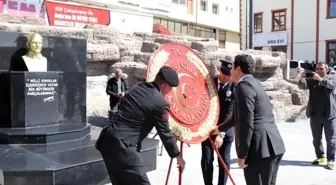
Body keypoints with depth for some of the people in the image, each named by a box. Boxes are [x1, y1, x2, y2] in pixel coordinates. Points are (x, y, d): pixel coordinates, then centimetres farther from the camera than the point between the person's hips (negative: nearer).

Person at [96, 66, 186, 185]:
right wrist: (177, 155, 13)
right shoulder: (161, 103, -10)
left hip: (107, 141, 9)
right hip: (123, 146, -9)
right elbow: (165, 133, -1)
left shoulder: (138, 87, 12)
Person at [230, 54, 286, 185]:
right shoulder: (253, 83, 19)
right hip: (273, 146, 10)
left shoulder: (244, 86, -11)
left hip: (260, 149, -10)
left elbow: (246, 123, -18)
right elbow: (240, 116, 27)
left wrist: (242, 155, -14)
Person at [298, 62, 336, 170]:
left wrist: (320, 79, -36)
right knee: (316, 139, 12)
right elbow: (302, 86, -10)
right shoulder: (312, 79, 7)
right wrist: (302, 80, -32)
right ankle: (320, 157, 26)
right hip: (315, 115, 3)